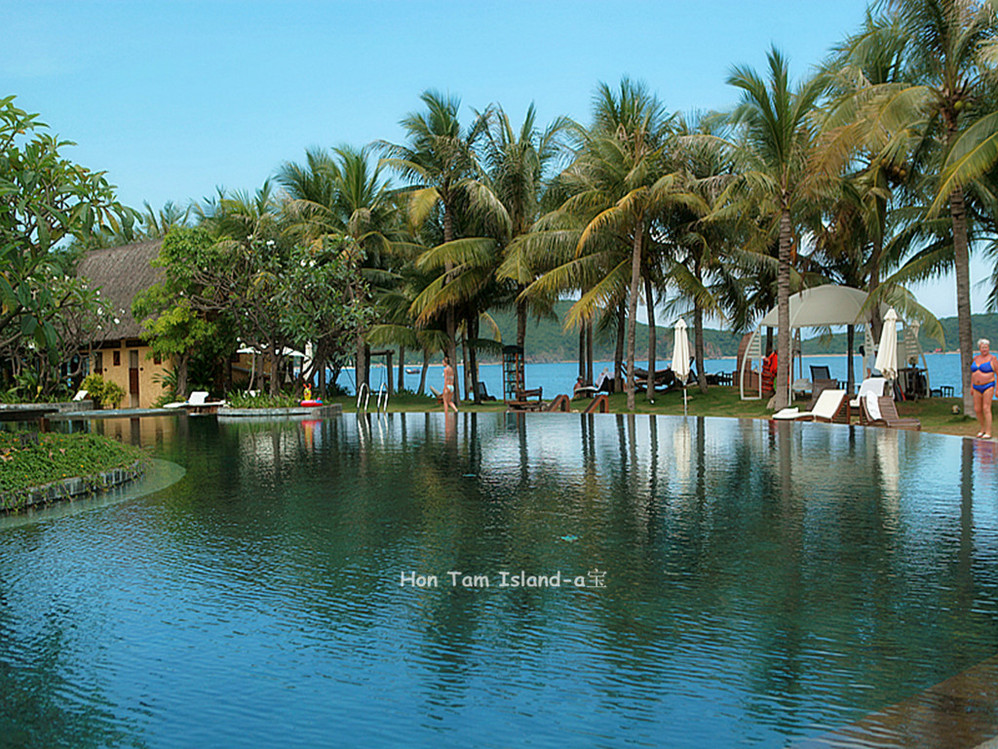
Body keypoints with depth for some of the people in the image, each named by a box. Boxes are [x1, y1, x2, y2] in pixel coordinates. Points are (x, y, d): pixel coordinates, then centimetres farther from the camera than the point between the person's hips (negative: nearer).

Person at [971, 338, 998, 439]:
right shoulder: (976, 358, 10)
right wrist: (971, 387, 15)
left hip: (988, 387, -6)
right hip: (977, 388, 6)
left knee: (986, 409, -12)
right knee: (977, 409, 4)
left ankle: (988, 433, -10)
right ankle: (983, 429, 23)